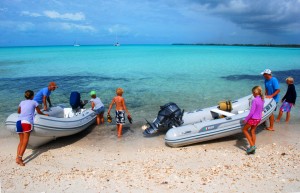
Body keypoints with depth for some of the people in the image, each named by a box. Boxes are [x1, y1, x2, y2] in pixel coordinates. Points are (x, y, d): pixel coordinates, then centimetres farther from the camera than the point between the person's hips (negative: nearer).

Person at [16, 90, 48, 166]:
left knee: (21, 141, 11)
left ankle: (17, 157, 2)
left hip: (19, 121, 5)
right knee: (25, 141, -5)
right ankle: (19, 158, -15)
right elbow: (39, 112, 26)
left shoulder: (22, 102, 23)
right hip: (27, 122, -5)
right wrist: (45, 114, 46)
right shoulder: (34, 102, 13)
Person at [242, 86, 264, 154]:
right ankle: (253, 148, 21)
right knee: (252, 131, 17)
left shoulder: (254, 100, -23)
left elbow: (251, 112, -23)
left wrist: (246, 119, -14)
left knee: (244, 129, 10)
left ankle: (252, 145, 3)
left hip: (253, 118, -8)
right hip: (258, 118, 8)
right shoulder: (262, 100, 3)